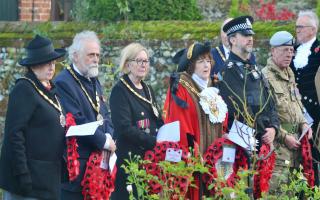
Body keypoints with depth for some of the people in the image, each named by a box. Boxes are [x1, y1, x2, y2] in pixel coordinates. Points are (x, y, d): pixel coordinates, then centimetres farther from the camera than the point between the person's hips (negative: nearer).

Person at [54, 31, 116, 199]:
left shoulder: (93, 81, 18)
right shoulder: (63, 83, -13)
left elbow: (104, 115, 19)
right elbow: (76, 121, -20)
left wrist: (109, 136, -2)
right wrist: (104, 141, -14)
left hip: (97, 158, 9)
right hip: (75, 163, -9)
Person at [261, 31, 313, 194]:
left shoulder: (289, 75, 18)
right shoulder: (265, 77, -11)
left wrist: (303, 124, 9)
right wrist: (284, 136, -15)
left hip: (295, 145, 9)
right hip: (277, 147, -9)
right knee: (277, 191, -12)